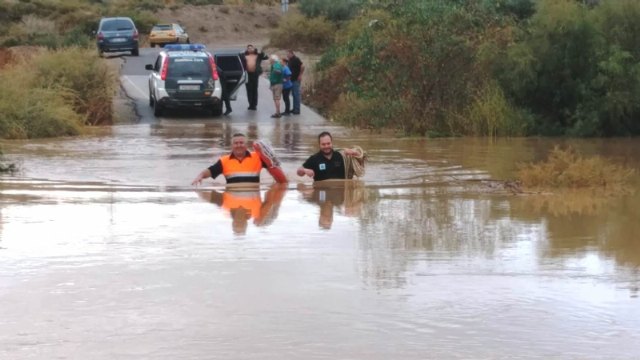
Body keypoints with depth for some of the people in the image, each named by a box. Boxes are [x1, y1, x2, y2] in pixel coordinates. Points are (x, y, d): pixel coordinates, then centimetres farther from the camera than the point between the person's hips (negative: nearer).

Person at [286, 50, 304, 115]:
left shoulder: (296, 59, -14)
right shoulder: (290, 60, 13)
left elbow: (302, 66, -24)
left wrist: (300, 75, -19)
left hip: (296, 80, -9)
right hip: (292, 80, 9)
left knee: (296, 94, -7)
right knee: (294, 94, 13)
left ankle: (297, 110, -4)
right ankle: (294, 109, 19)